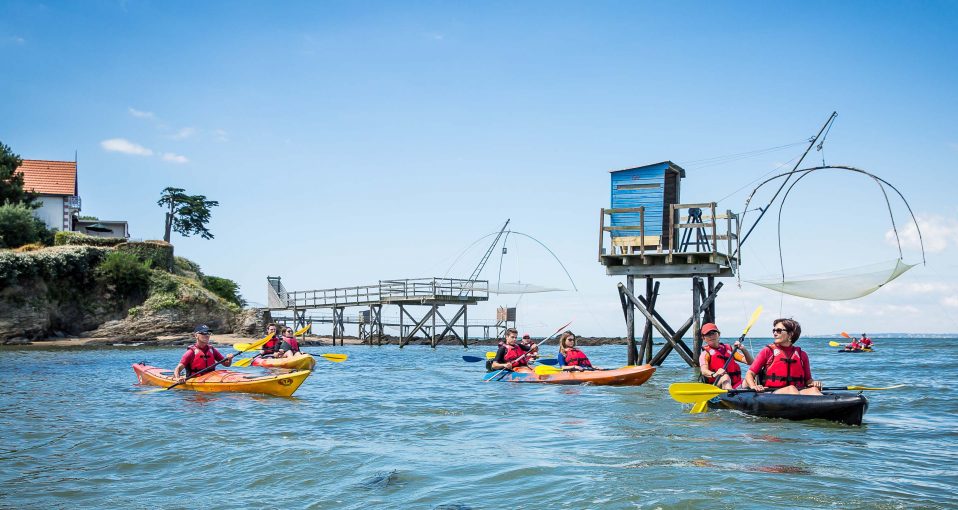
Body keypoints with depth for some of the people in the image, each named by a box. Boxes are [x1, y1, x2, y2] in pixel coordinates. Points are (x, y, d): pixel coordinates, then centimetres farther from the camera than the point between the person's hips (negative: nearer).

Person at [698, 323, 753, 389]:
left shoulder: (728, 348, 20)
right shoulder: (705, 353, 5)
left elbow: (751, 362, 16)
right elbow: (704, 371, -17)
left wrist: (743, 349, -2)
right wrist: (714, 374, -40)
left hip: (736, 386, 4)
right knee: (725, 377, -35)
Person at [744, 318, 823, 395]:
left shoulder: (801, 354, 17)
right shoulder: (767, 351, 10)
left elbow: (808, 379, 24)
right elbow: (750, 374, 6)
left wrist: (813, 383, 0)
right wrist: (753, 386, -16)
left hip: (798, 393, 3)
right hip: (771, 394, -3)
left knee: (813, 390, -28)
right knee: (791, 388, -35)